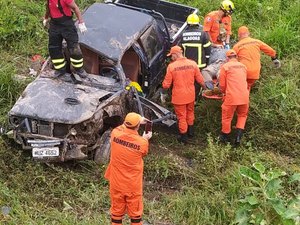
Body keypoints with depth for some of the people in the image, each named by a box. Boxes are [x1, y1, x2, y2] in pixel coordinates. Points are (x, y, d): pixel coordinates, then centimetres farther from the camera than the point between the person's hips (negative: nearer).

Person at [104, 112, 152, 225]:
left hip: (116, 182, 2)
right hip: (133, 184, -2)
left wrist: (134, 122, 20)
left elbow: (121, 127, 10)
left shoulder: (115, 133, -16)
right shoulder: (142, 142, -22)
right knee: (135, 211, 16)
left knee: (117, 209, 18)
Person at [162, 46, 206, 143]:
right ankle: (191, 131, 42)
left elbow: (166, 84, -13)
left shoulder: (171, 66, -18)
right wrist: (204, 87, 20)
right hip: (190, 95, 4)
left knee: (181, 117, 11)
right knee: (190, 113, 27)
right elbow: (200, 79, 0)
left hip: (178, 97, -4)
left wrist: (164, 86, 11)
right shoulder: (193, 64, -9)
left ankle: (184, 137, 22)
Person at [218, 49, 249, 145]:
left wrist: (224, 91, 23)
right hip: (244, 96, 4)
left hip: (231, 97, -4)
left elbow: (222, 85, 2)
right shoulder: (243, 66, 12)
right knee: (242, 115, 23)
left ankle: (225, 137, 29)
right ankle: (238, 136, 14)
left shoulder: (225, 66, -2)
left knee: (227, 117, 14)